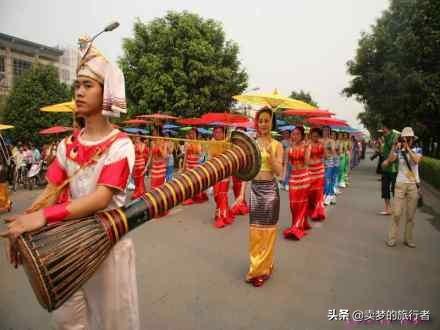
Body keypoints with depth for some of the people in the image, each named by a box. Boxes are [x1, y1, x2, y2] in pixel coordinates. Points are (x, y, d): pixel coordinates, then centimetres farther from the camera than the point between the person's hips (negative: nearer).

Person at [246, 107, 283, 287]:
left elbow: (279, 172, -11)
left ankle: (263, 269, 20)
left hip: (269, 189, -3)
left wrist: (270, 155, -23)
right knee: (254, 228, 11)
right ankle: (256, 266, 27)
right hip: (254, 188, 3)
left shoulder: (277, 145, -3)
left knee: (266, 228, 5)